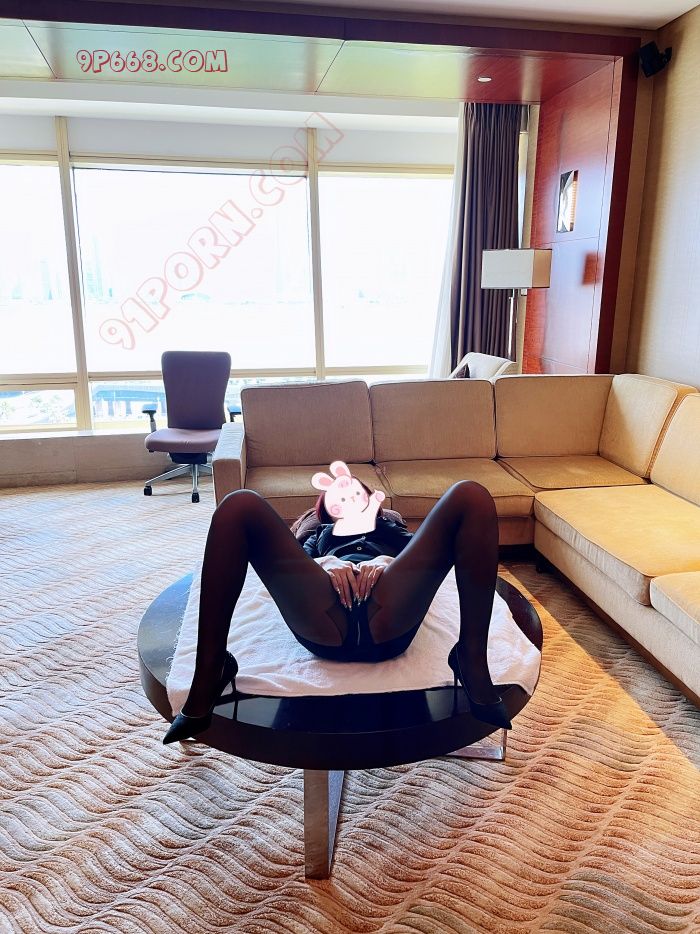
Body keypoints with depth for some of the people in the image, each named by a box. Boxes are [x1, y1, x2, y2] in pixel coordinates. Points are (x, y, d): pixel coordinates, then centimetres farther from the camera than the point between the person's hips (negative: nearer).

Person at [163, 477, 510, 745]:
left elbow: (420, 556, 20)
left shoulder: (392, 528, 43)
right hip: (322, 618, 1)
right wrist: (325, 562, -5)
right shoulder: (319, 533, 43)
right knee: (240, 505, -13)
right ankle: (208, 674, -19)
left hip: (388, 616, 0)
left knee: (470, 496, -12)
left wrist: (387, 561, -4)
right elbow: (294, 563, 19)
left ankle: (473, 663, -19)